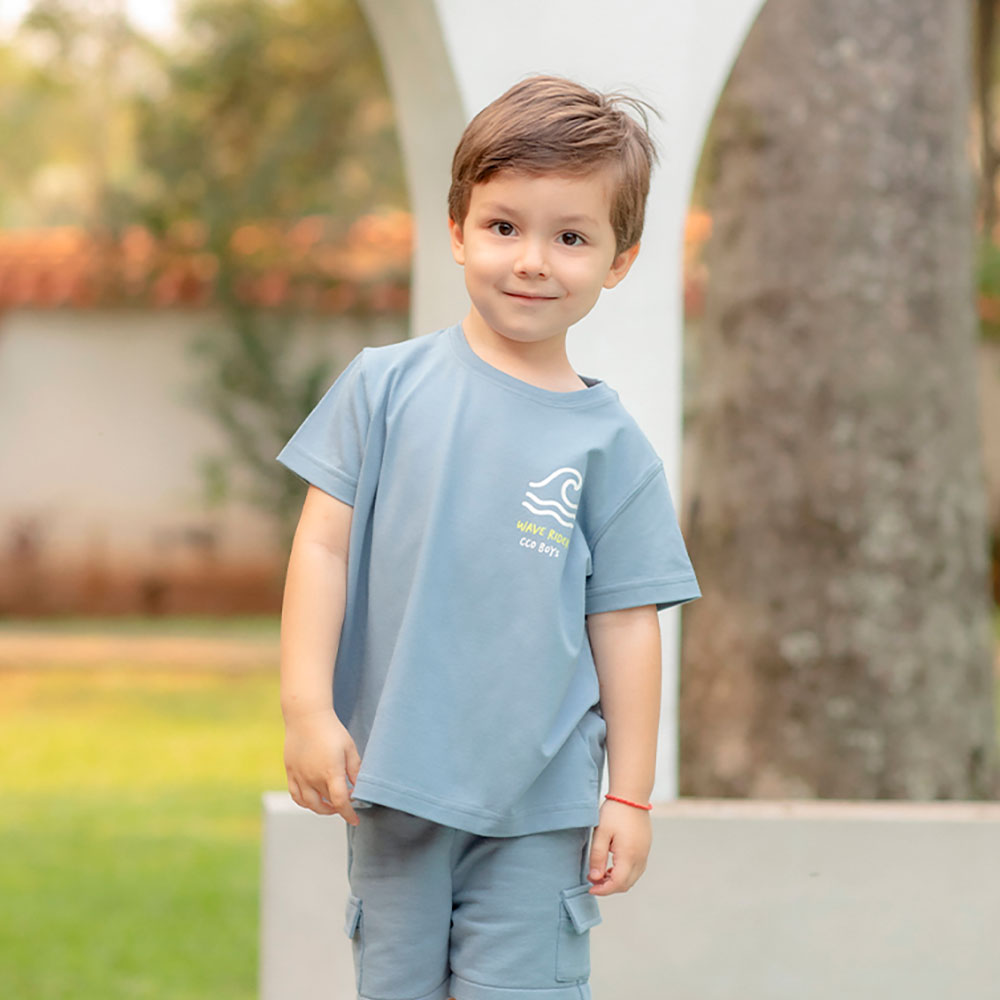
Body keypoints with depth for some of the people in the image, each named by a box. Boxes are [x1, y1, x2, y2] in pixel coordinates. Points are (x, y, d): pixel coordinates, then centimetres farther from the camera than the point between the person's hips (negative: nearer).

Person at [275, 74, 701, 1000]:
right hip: (395, 787, 1)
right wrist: (307, 707, -7)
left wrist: (629, 795, 2)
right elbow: (324, 544, 0)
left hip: (540, 803, -1)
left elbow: (625, 622, 2)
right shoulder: (387, 386, 1)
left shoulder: (610, 445, 1)